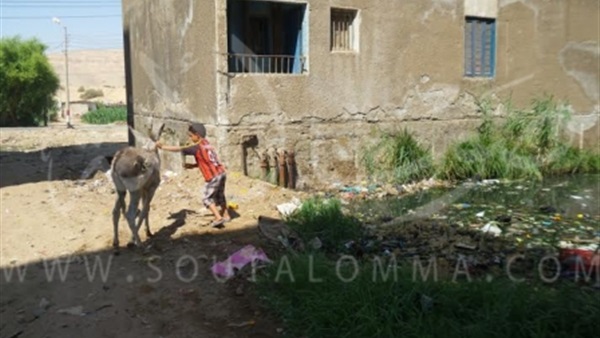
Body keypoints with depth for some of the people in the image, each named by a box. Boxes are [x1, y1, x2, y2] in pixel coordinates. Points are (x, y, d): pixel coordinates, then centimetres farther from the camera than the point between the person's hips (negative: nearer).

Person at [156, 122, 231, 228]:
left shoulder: (197, 148, -14)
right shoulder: (207, 143, 11)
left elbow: (179, 149, -14)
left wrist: (162, 147, -7)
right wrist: (193, 166, 11)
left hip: (213, 177, -8)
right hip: (222, 173, 8)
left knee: (207, 199, 6)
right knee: (220, 196, 25)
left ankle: (218, 218, 0)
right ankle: (226, 215, 38)